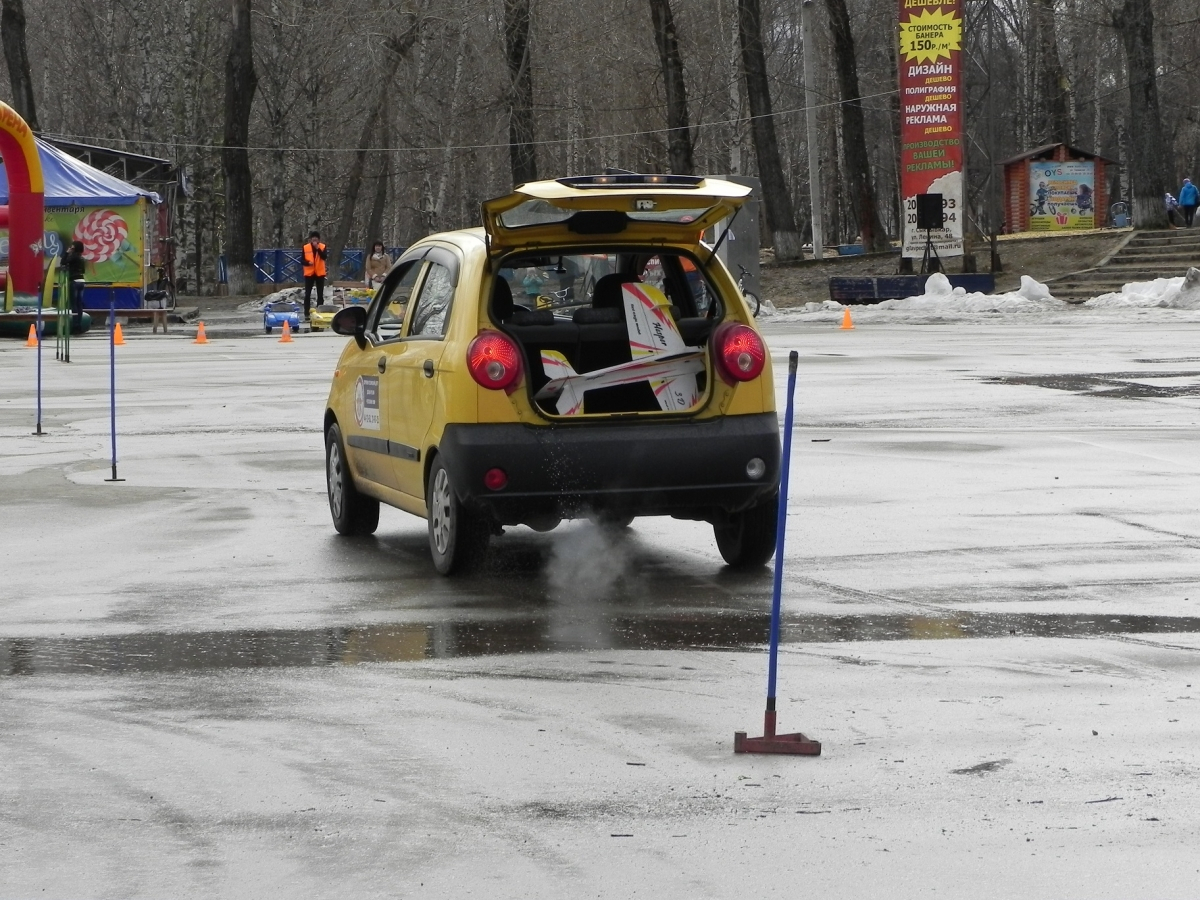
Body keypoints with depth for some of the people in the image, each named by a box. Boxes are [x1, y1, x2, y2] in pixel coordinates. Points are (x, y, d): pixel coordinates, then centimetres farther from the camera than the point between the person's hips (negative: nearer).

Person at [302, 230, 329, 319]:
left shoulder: (323, 247, -1)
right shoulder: (305, 247, -1)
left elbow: (325, 257, -17)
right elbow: (302, 260, 0)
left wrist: (318, 248, -25)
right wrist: (307, 262, -21)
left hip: (320, 273, 0)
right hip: (309, 273, 0)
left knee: (320, 294, 5)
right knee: (307, 294, 0)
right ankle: (306, 314, 3)